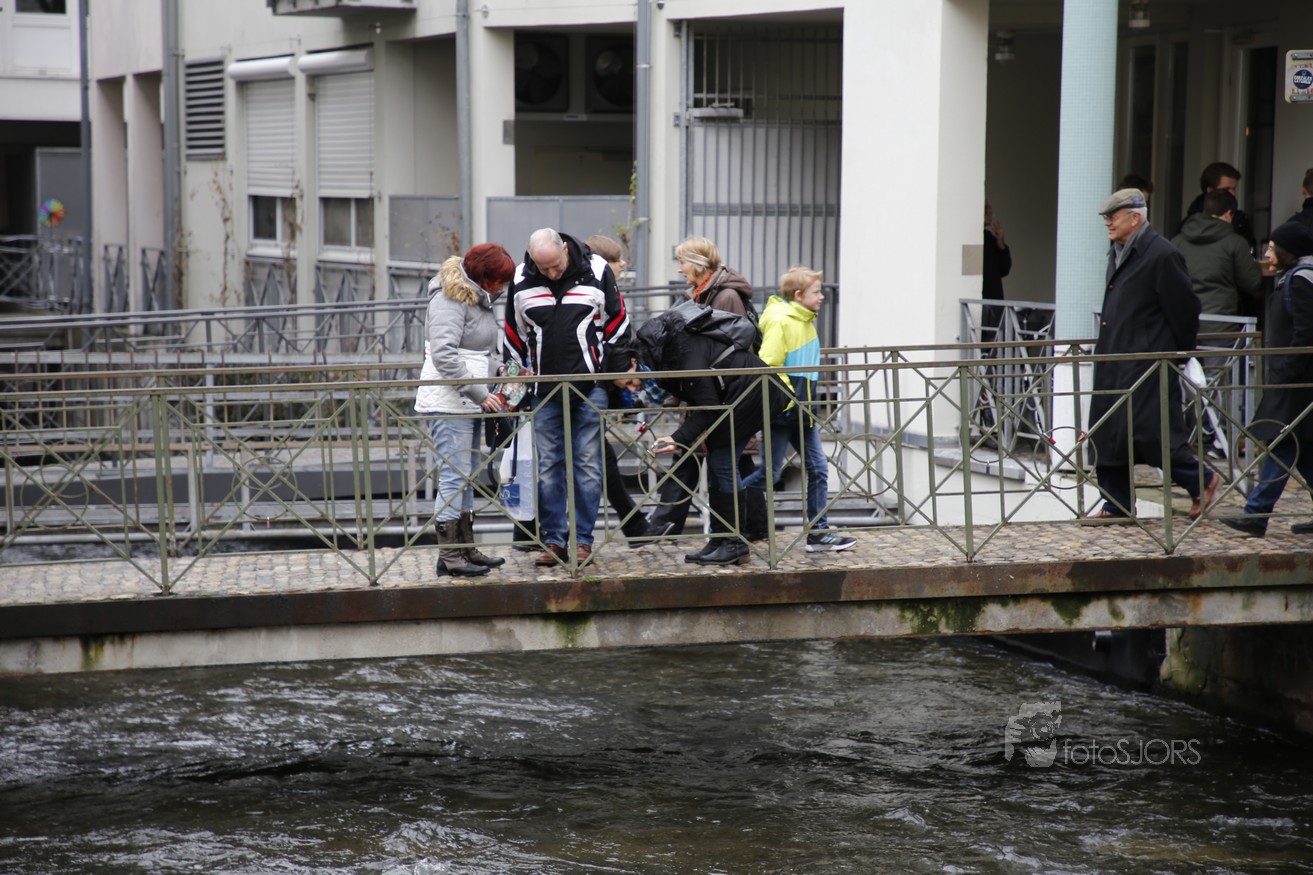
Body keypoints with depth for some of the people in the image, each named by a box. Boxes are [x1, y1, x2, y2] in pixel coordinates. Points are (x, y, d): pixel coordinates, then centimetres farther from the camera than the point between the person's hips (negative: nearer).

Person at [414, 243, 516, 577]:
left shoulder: (478, 298, 16)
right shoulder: (448, 299, -14)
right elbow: (444, 356, -23)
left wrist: (490, 389, 11)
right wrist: (480, 393, -22)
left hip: (469, 404, 10)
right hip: (447, 403, -10)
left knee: (467, 479, 14)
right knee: (454, 477, -10)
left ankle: (465, 548, 20)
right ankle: (448, 556, -7)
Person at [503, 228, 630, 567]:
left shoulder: (596, 271, -4)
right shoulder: (521, 280, 0)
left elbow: (618, 322, 6)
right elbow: (514, 334, 13)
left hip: (590, 387, -2)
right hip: (544, 390, 2)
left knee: (587, 465, 0)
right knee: (548, 467, 3)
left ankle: (582, 538, 7)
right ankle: (554, 538, 9)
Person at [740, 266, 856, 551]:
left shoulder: (805, 322, 14)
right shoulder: (780, 322, -15)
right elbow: (767, 366, -20)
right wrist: (785, 399, -20)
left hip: (802, 412, 9)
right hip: (781, 411, -9)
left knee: (818, 468, 6)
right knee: (770, 472, -3)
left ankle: (818, 533, 11)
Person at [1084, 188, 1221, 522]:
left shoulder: (1162, 255, -14)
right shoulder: (1117, 253, 15)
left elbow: (1183, 308, -11)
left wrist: (1179, 352, -3)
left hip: (1146, 364, -9)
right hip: (1114, 361, 9)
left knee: (1149, 432, -9)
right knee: (1107, 434, 7)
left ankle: (1202, 481, 10)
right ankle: (1118, 505, 14)